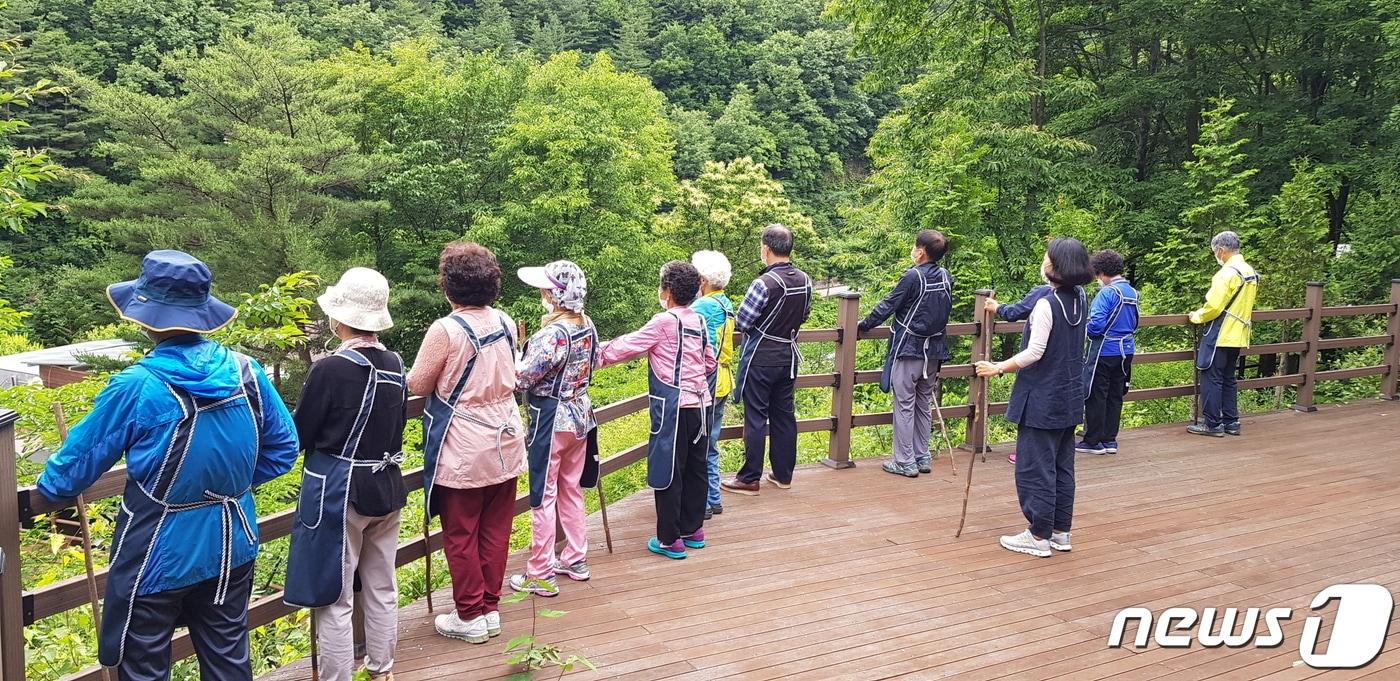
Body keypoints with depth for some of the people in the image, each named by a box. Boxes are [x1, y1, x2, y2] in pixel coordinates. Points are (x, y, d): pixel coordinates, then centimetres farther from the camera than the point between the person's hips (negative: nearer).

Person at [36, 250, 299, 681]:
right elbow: (283, 447, 3)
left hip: (158, 558, -4)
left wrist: (45, 494, 13)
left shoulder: (137, 387, -21)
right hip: (232, 550, 5)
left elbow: (79, 459, -7)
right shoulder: (246, 371, -9)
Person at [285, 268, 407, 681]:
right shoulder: (395, 365, -1)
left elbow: (299, 436, -10)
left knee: (334, 598, 5)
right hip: (386, 487, 7)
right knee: (382, 588, 18)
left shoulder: (330, 369, -19)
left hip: (338, 492, -6)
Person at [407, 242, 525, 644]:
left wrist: (437, 372, 10)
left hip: (463, 452, -6)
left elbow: (417, 385, -9)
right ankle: (491, 608, 24)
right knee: (495, 530, 14)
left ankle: (471, 617, 16)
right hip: (505, 444, 6)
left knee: (461, 536, 8)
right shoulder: (506, 323, 1)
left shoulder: (446, 330, -19)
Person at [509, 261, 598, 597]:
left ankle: (540, 575, 9)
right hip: (580, 414, 8)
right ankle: (575, 560, 29)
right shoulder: (588, 326, 1)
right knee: (571, 490, 19)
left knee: (543, 496, 2)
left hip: (551, 420, -8)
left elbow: (522, 377, -21)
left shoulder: (553, 334, -24)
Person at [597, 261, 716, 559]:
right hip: (700, 403, 8)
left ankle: (670, 540, 6)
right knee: (694, 468, 15)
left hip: (673, 407, -7)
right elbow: (709, 363, 17)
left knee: (668, 471, 1)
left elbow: (630, 345, -9)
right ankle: (693, 530, 25)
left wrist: (599, 355, 2)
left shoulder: (664, 321, -12)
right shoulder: (699, 321, 9)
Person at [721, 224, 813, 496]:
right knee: (784, 415, 14)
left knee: (756, 418, 0)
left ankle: (749, 479, 6)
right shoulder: (804, 280, -1)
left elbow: (741, 323, -18)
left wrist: (756, 321, 3)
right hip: (788, 357, 6)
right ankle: (783, 474, 22)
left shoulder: (764, 283, -23)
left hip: (760, 360, -6)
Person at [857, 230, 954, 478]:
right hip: (934, 350, 7)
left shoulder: (913, 277, -16)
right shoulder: (946, 278, 3)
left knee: (905, 405, 0)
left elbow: (888, 305, -11)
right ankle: (922, 457, 21)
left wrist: (863, 325, 0)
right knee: (924, 404, 15)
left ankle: (905, 462, 3)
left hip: (908, 349, -6)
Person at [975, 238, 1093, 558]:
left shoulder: (1047, 303, -19)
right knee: (1062, 464, 15)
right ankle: (1061, 531, 22)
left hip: (1042, 399, -9)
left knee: (1035, 466, 0)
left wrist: (997, 368, -12)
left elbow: (1034, 352, -21)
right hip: (1071, 396, 9)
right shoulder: (1080, 299, 7)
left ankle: (1039, 536, 5)